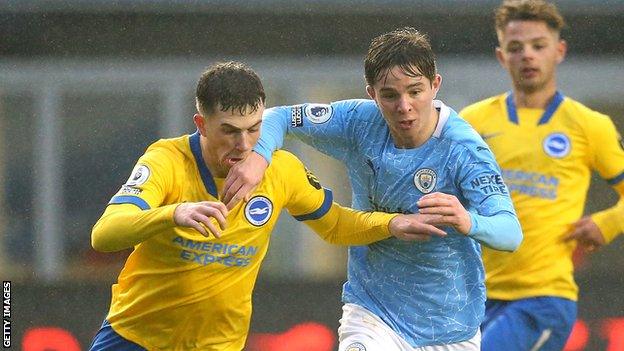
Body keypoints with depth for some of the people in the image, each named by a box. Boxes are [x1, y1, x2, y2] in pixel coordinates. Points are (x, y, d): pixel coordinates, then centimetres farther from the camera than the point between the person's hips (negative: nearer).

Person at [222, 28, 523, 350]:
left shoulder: (463, 150, -20)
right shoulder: (360, 122, -10)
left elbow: (511, 232, -29)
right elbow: (278, 117, 0)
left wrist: (469, 222, -52)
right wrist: (258, 155, -22)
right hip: (371, 310, 1)